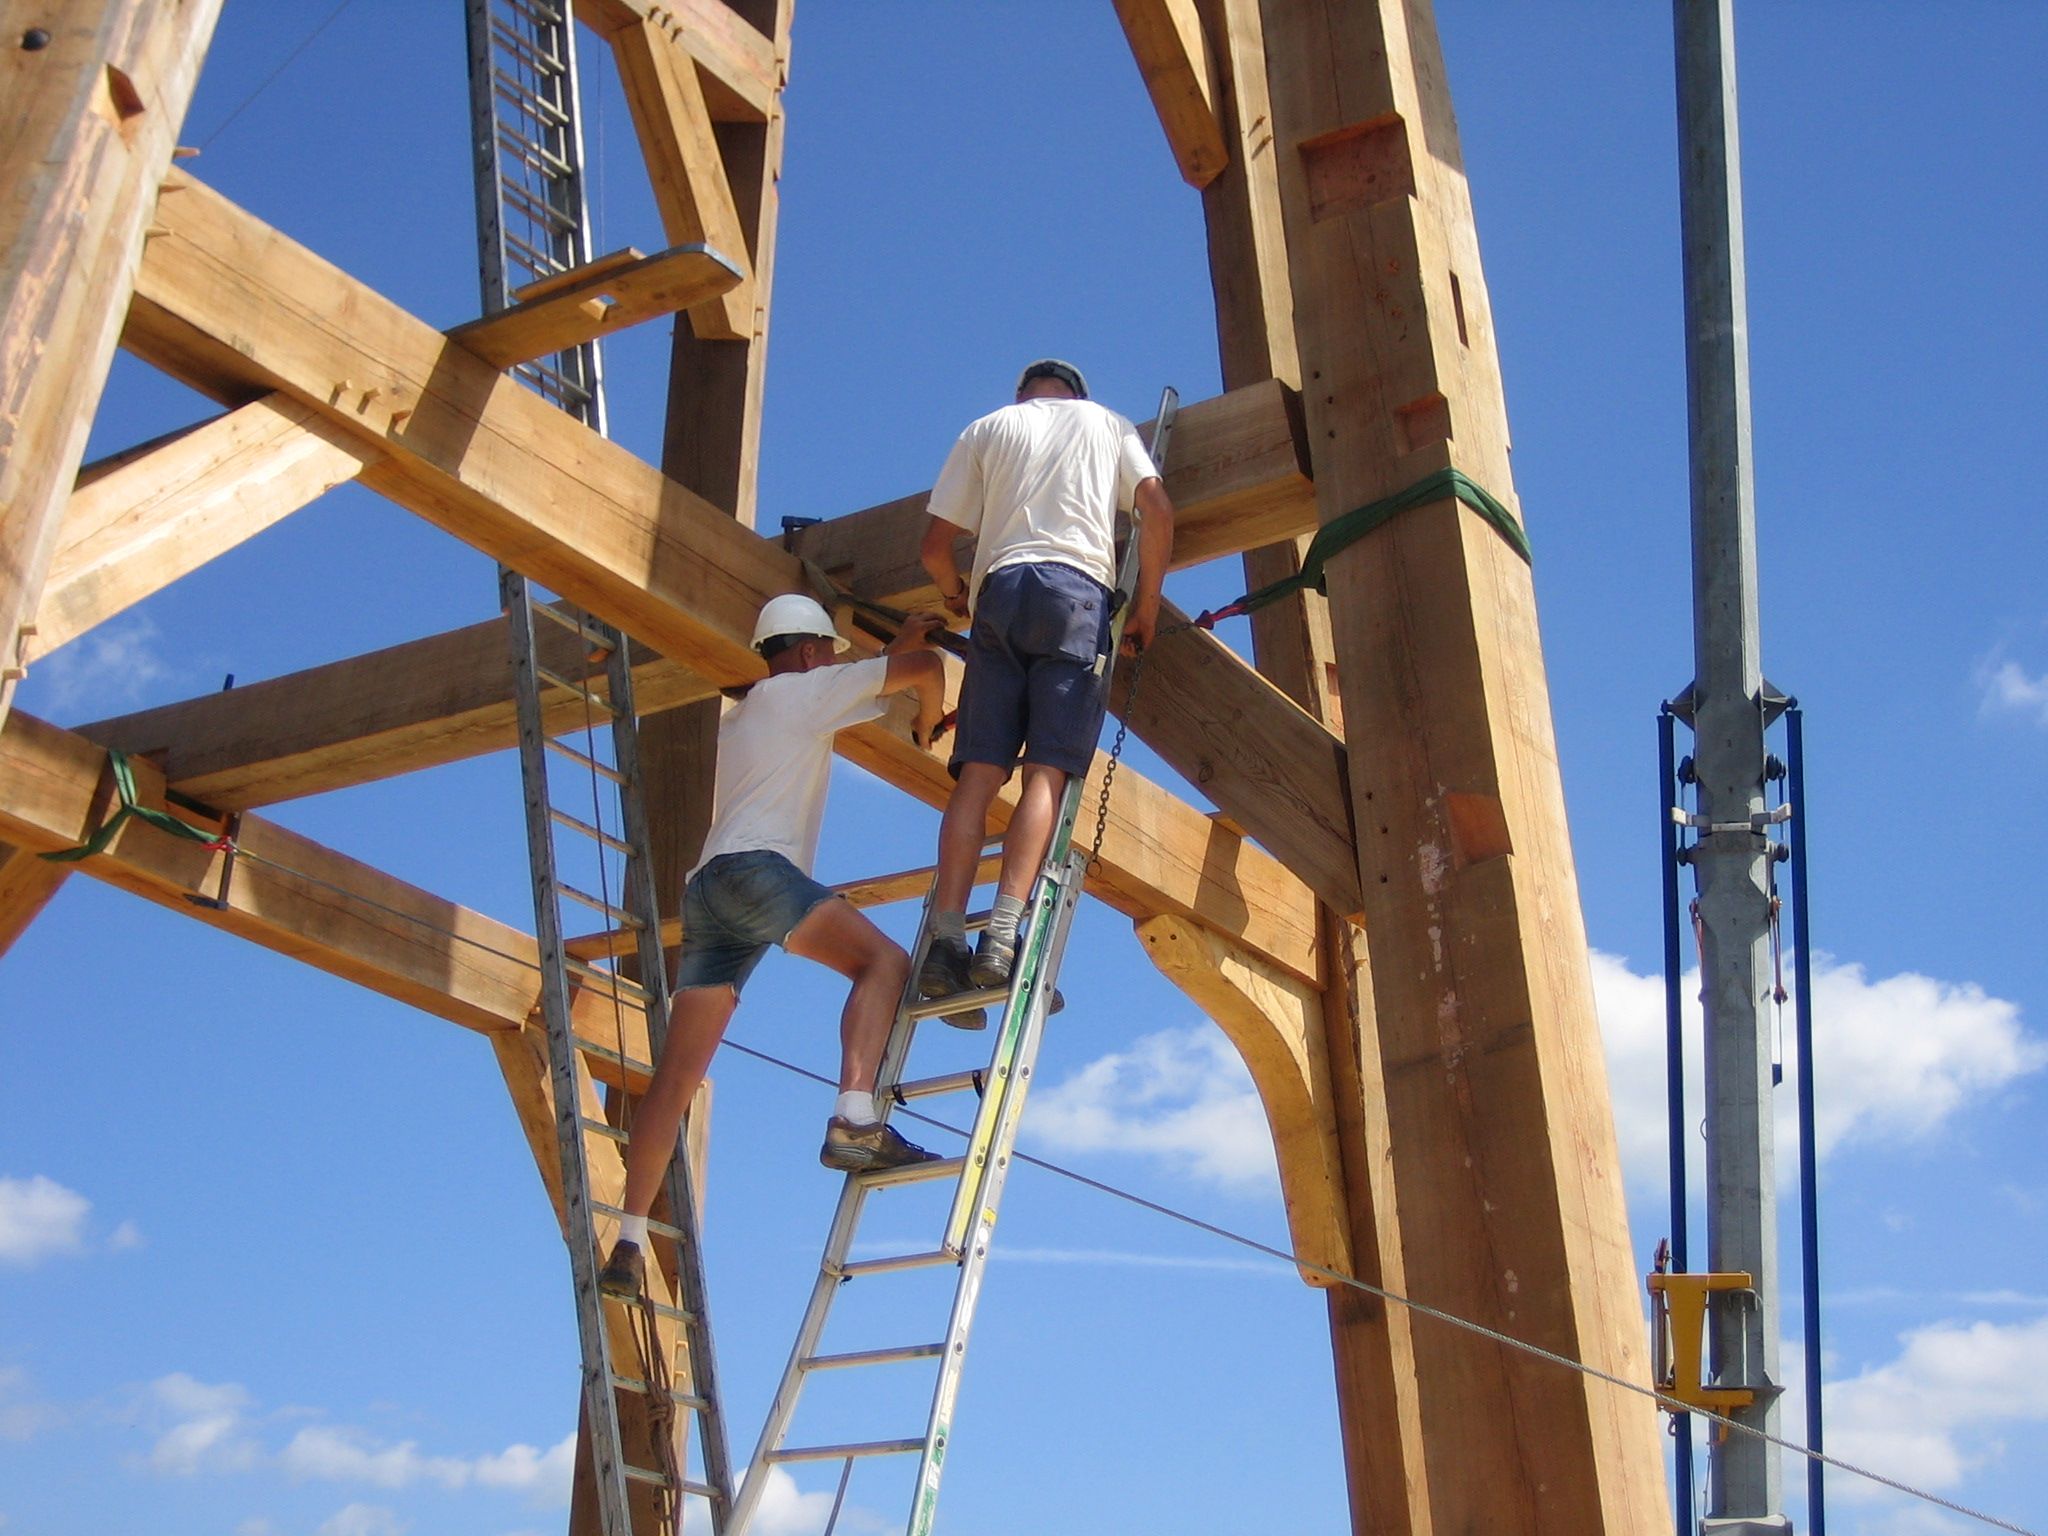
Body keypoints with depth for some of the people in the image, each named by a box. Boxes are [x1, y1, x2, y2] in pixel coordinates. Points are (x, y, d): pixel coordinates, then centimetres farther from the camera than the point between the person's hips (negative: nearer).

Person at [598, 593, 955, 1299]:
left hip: (705, 890, 8)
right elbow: (924, 670, 6)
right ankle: (853, 1121, -35)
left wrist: (900, 640, 51)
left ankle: (628, 1245, -1)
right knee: (884, 959, -14)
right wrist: (927, 725, 26)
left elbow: (850, 689, 50)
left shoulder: (740, 713, 35)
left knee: (677, 1074, 2)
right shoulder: (803, 690, 11)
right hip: (755, 868, -8)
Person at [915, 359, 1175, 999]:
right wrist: (1145, 605, 14)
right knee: (1048, 770, -10)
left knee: (978, 771, -4)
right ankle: (1002, 934, -25)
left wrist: (954, 590, 37)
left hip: (1001, 591, 1)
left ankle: (946, 937, -17)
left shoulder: (988, 428, 23)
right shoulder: (1106, 423, 23)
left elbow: (936, 545, 16)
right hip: (1079, 589, -1)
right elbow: (1157, 509, 7)